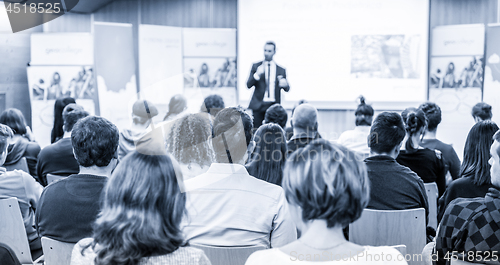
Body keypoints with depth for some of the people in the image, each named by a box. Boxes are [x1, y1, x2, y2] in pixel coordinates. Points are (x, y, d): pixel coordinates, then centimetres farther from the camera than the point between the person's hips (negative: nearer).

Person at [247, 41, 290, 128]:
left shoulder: (281, 70, 11)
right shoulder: (256, 66, 9)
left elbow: (287, 89, 8)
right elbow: (248, 85, 1)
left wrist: (285, 84, -17)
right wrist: (257, 75, -17)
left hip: (274, 106, 0)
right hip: (259, 105, 0)